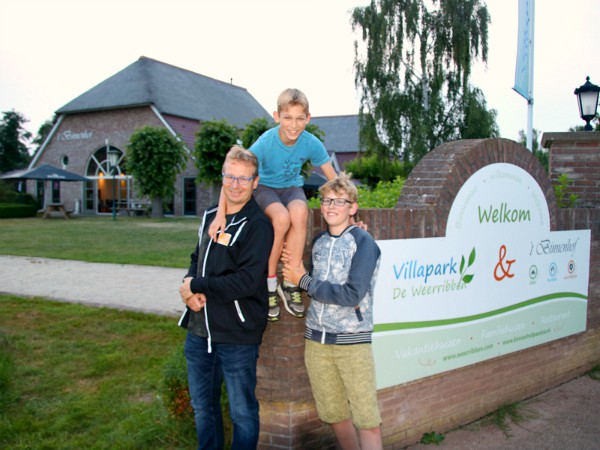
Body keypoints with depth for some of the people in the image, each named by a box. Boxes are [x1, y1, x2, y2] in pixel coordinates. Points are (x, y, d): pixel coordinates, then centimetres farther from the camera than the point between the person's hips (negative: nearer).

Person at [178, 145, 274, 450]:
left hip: (237, 336, -7)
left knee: (242, 412, 9)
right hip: (198, 330, 7)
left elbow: (247, 280, -22)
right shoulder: (210, 217, 9)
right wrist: (189, 291, -7)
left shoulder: (258, 225, -13)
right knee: (202, 406, 22)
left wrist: (196, 286, -15)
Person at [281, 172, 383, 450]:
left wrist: (304, 281, -11)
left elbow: (352, 295, -19)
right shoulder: (318, 242, 9)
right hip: (316, 339, 6)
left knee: (366, 419, -3)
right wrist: (296, 271, -4)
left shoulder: (363, 242, -10)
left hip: (352, 341, -6)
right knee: (335, 415, 14)